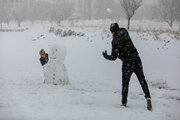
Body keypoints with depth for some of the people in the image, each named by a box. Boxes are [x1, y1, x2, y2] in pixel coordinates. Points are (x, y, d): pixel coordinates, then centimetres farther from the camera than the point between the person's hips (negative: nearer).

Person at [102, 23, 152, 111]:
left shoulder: (115, 41, -12)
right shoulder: (124, 32, 1)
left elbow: (113, 57, -9)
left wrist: (105, 56, 7)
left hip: (127, 63, -4)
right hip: (137, 60, 4)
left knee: (125, 83, 9)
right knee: (142, 80, 9)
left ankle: (124, 103, 15)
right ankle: (148, 97, -8)